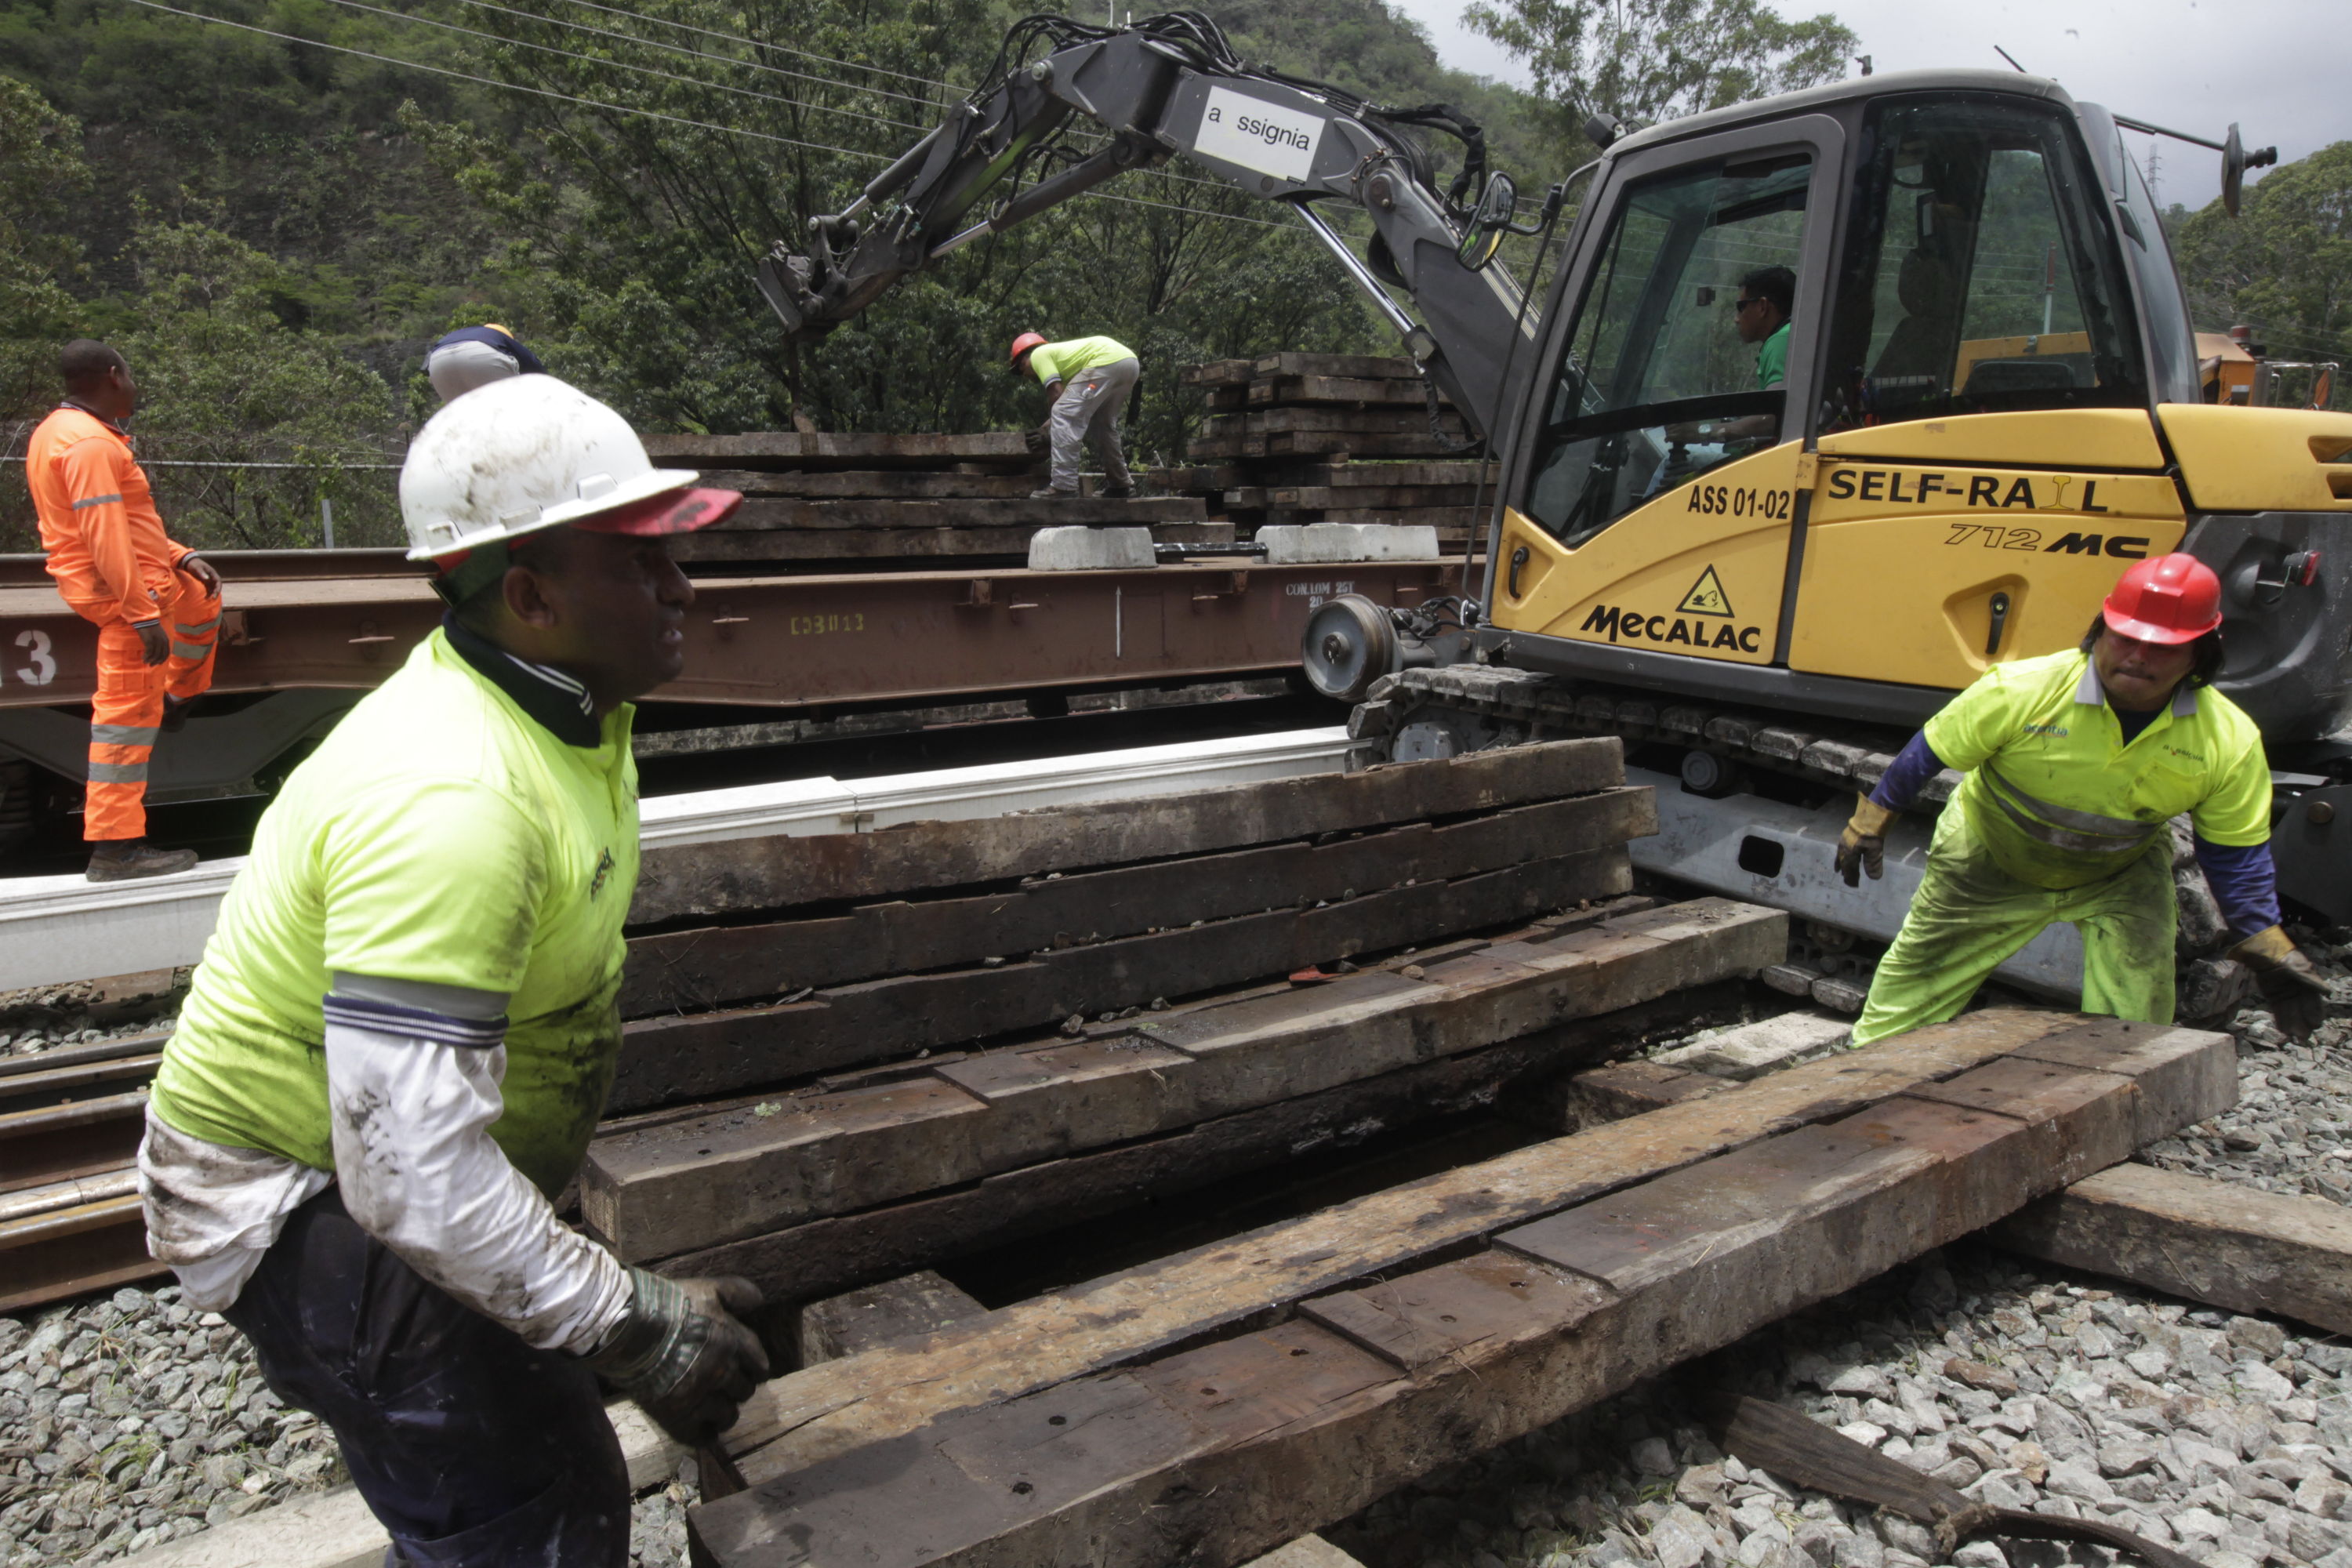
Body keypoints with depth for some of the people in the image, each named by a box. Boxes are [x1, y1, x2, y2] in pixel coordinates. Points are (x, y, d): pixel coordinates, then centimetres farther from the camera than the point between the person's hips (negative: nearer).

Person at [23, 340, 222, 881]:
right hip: (125, 591, -10)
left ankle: (178, 697, 49)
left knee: (203, 602, 34)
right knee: (128, 711, -8)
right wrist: (143, 615, -27)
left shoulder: (61, 431, 12)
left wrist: (180, 557, 14)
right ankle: (115, 847, -5)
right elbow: (107, 538, -27)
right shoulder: (90, 445, -21)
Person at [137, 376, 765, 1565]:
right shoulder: (447, 799, -34)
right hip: (300, 1193, -9)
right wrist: (634, 1330, -29)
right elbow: (414, 1174, -36)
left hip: (434, 1164, 9)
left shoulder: (571, 696, -2)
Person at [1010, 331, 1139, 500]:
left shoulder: (1039, 355, 9)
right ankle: (1120, 484, 29)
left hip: (1107, 362, -9)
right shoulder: (1058, 352, 34)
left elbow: (1057, 393, 0)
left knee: (1063, 417, -7)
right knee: (1103, 424, 24)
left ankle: (1063, 485, -12)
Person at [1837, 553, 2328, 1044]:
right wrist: (1871, 820, -11)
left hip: (2121, 878, 2)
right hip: (1990, 863, -1)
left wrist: (2265, 939, -11)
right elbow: (1932, 750, -16)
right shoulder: (2022, 690, -29)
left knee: (2135, 1015, -10)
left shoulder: (2230, 741, -20)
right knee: (1916, 972, 7)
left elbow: (2236, 851, -8)